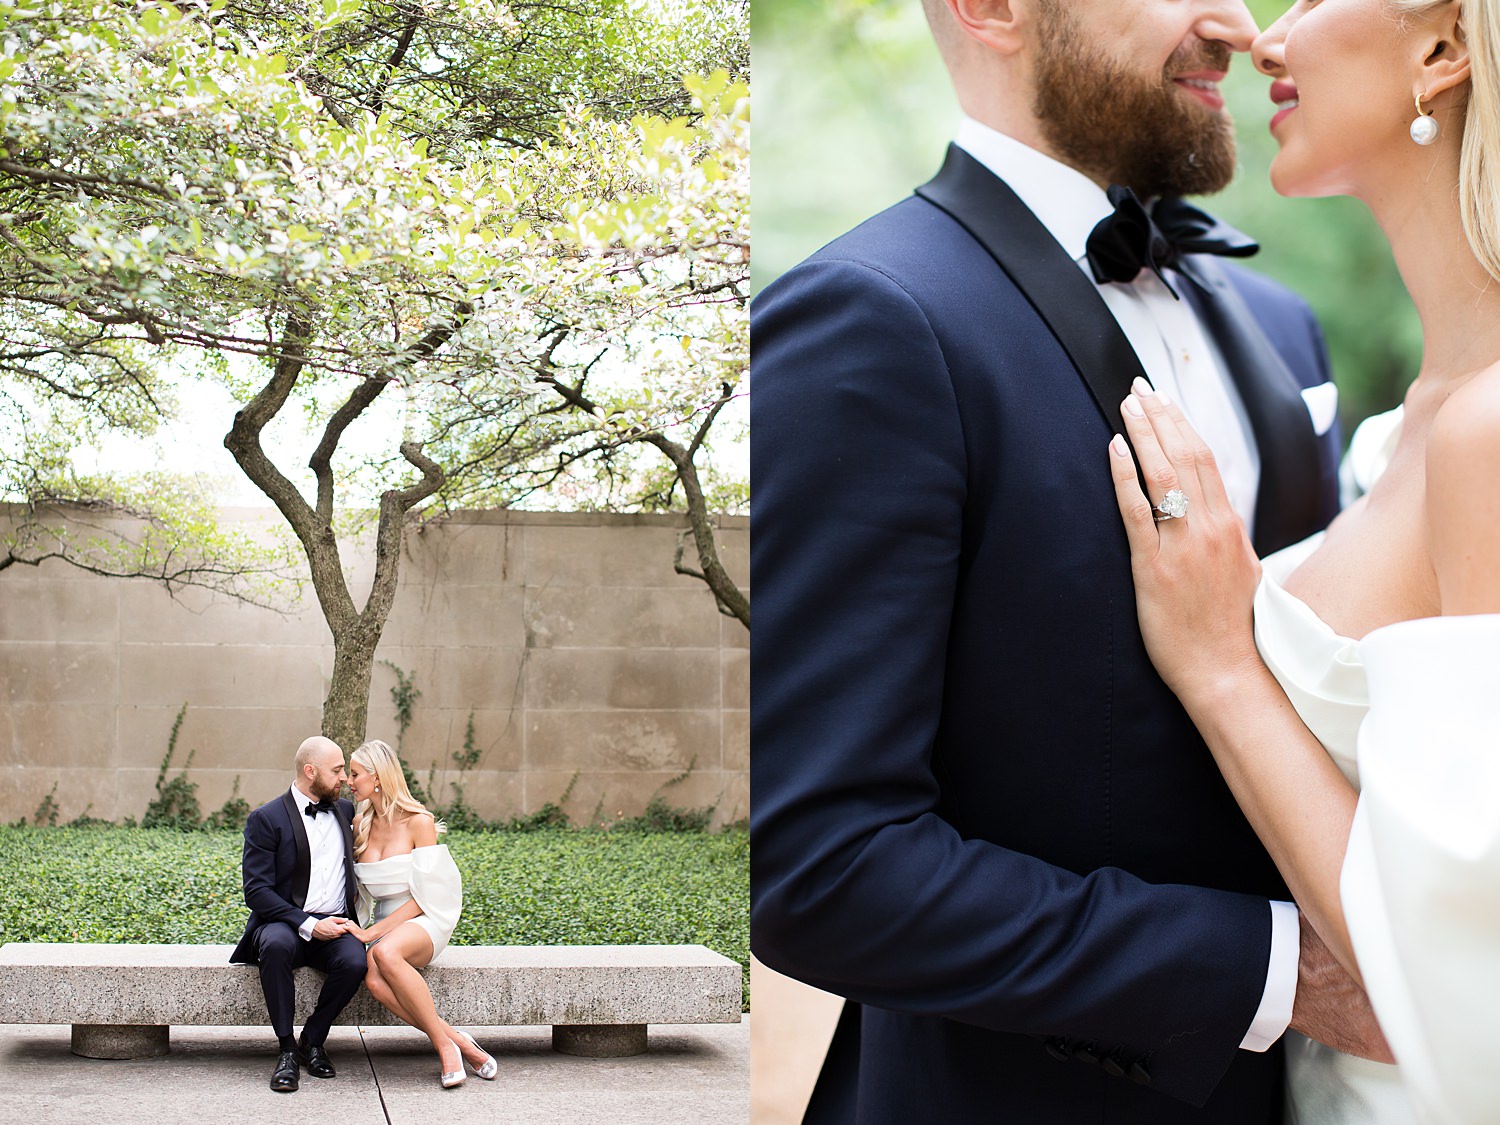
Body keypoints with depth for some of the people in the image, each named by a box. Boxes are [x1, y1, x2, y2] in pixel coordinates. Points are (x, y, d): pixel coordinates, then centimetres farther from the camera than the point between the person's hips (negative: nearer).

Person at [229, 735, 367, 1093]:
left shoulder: (346, 811, 14)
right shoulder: (266, 819, -2)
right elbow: (257, 892, -10)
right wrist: (308, 925, -20)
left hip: (336, 926, 3)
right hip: (285, 922, -3)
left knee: (354, 962, -31)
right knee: (276, 945, -39)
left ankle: (313, 1041, -8)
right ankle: (286, 1049, -26)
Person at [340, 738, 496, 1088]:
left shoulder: (418, 821, -8)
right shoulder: (360, 824, 10)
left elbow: (421, 897, -11)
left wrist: (372, 933, -17)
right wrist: (359, 928, -1)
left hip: (424, 921, -4)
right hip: (385, 926, 4)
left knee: (385, 953, -40)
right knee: (374, 981, -32)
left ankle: (445, 1043, -29)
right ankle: (456, 1041, -22)